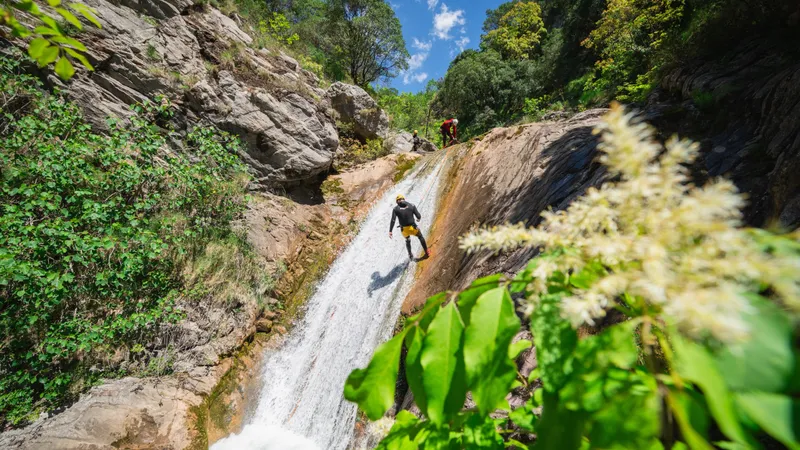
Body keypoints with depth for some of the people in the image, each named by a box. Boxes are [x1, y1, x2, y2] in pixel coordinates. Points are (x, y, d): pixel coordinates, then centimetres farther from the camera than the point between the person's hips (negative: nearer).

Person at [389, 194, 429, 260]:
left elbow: (393, 220, -13)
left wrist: (390, 231, -12)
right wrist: (418, 218, 20)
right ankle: (427, 252, 34)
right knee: (421, 237, 29)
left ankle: (410, 255, 40)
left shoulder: (395, 209, -4)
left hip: (404, 230, 1)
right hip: (413, 228, -1)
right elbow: (418, 216, -4)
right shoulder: (411, 206, -4)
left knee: (408, 240, 34)